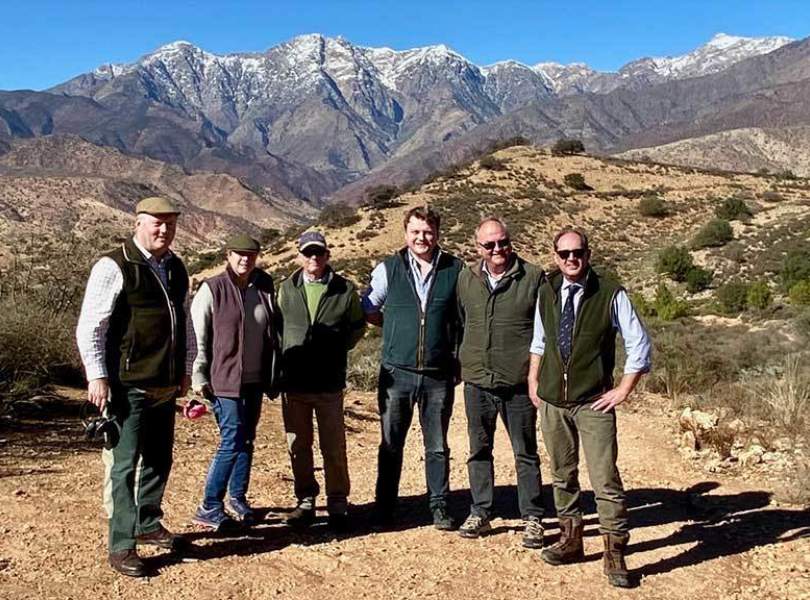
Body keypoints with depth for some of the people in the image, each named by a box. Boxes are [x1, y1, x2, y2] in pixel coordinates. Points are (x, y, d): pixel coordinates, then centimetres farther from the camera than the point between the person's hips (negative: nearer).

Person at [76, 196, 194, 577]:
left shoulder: (176, 269, 12)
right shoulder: (114, 267, -10)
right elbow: (89, 326, -11)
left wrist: (186, 369, 19)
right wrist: (97, 376, -15)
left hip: (165, 385, 7)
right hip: (127, 386, -7)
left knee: (159, 460, 17)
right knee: (124, 465, -2)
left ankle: (148, 525, 35)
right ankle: (121, 547, 8)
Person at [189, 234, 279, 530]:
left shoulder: (264, 287, 6)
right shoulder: (211, 289, -7)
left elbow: (272, 332, 15)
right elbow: (197, 336, -5)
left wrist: (273, 376, 15)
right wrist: (199, 377, -7)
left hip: (255, 380, 5)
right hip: (224, 379, -5)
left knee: (247, 440, 12)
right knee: (232, 442, -9)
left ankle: (238, 497, 27)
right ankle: (208, 508, 1)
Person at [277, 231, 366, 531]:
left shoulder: (345, 290, -1)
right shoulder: (286, 289, 5)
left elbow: (357, 326, 12)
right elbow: (276, 327, 16)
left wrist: (336, 351, 4)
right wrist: (284, 361, 8)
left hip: (330, 385, -2)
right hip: (293, 383, 2)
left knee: (334, 449, 4)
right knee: (298, 447, 10)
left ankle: (337, 504, 17)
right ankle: (305, 501, 24)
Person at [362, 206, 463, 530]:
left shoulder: (455, 269, 1)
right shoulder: (388, 269, 1)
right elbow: (368, 310, 11)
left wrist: (459, 359, 1)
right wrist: (397, 328, 6)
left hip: (439, 375, 0)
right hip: (396, 373, 0)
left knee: (437, 447, 11)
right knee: (390, 445, 10)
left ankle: (439, 506, 25)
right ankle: (384, 507, 24)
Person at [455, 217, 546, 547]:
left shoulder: (533, 277, -5)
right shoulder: (466, 278, 5)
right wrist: (464, 364, 13)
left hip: (518, 383, -3)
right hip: (476, 382, 3)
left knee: (526, 453, 7)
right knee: (479, 451, 13)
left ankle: (532, 518, 19)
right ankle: (480, 513, 26)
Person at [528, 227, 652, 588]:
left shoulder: (611, 295, -9)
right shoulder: (546, 294, 4)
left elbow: (639, 346, -5)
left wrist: (623, 391, -6)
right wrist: (533, 380, 10)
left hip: (593, 403, -4)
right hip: (551, 400, 4)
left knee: (605, 480, -4)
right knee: (562, 475, 14)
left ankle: (614, 555, 9)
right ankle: (570, 540, 29)